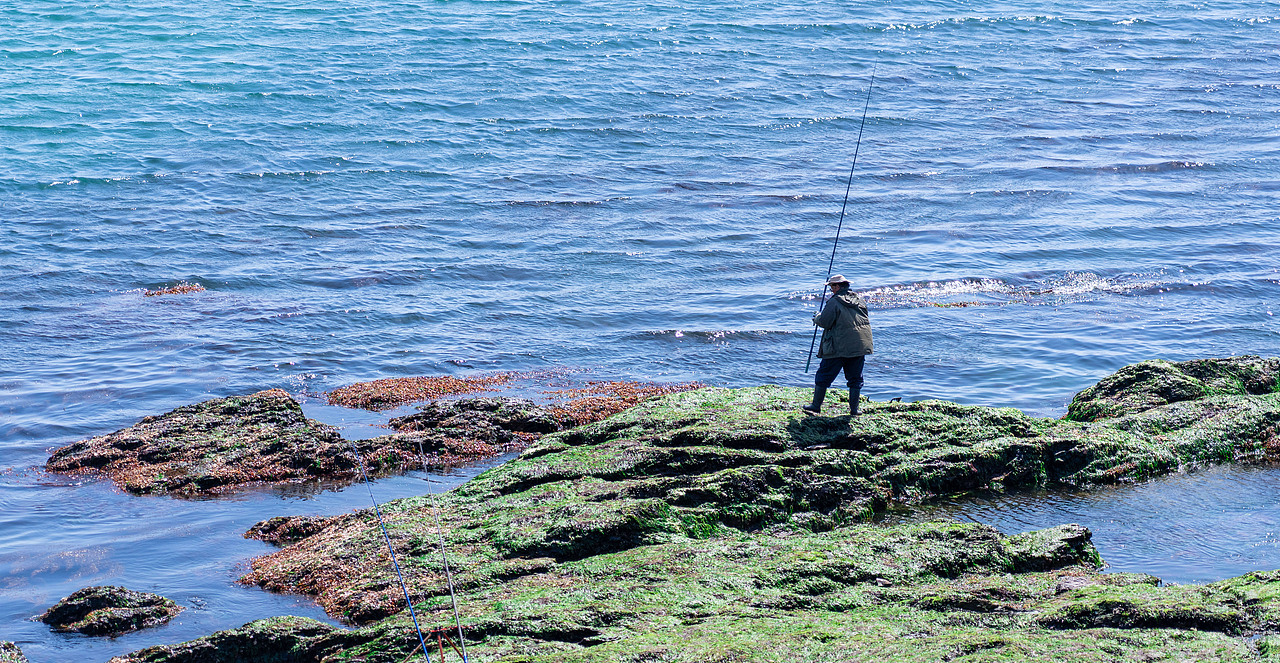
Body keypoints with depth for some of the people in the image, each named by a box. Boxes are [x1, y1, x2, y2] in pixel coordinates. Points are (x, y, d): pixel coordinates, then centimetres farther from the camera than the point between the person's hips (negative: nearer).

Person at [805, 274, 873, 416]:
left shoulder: (834, 302, -11)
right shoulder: (860, 299, 10)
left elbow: (824, 322, -13)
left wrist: (817, 318, 11)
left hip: (839, 347, -6)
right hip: (860, 345, 6)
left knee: (824, 376, 6)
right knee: (855, 378, 13)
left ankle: (816, 406, 11)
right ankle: (854, 409, 12)